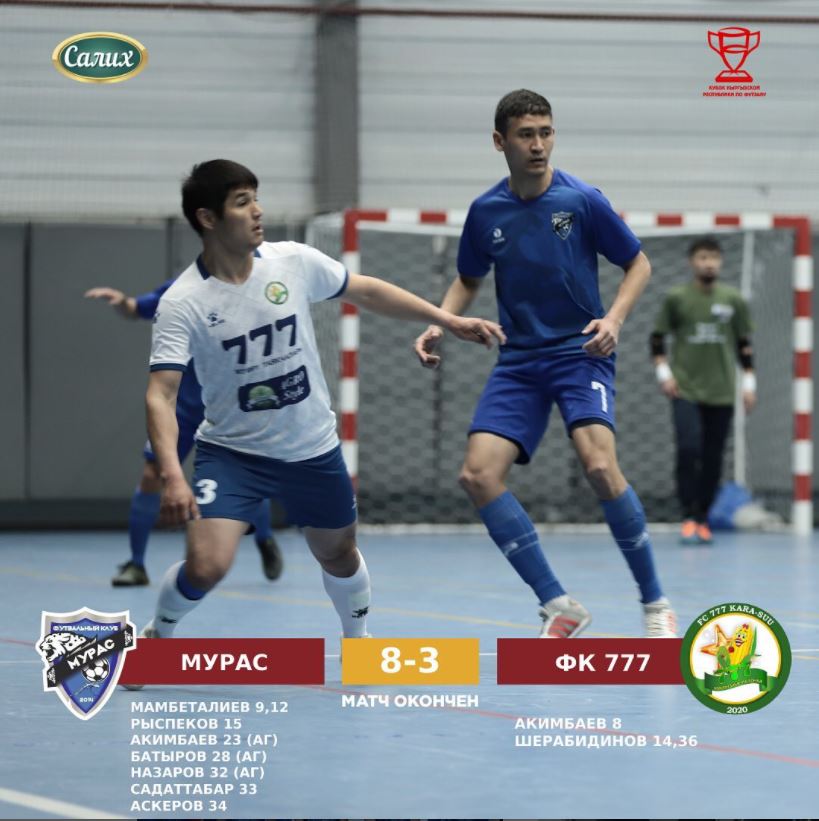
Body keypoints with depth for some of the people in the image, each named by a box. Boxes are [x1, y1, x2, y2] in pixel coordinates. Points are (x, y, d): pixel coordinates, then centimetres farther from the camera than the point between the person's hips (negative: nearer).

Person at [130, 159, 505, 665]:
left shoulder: (294, 262, -9)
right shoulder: (183, 303, -19)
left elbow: (366, 291, 7)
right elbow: (161, 395, -24)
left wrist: (449, 320, 4)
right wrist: (172, 476, -38)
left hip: (313, 449, 4)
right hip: (232, 451, -4)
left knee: (338, 553, 18)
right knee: (206, 565, -20)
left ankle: (358, 642, 47)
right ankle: (159, 636, 11)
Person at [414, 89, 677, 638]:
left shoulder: (582, 200, -8)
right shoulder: (486, 212, 3)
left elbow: (639, 264, 2)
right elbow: (469, 281, 19)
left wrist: (614, 319, -14)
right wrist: (438, 325, 1)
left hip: (580, 352, -4)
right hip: (519, 361, 4)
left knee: (599, 465, -27)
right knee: (479, 474, -15)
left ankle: (656, 603, -9)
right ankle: (558, 606, -5)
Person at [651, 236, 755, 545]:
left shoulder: (734, 300, 4)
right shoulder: (676, 298, -1)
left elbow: (744, 345, 10)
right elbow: (657, 338, 6)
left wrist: (749, 383, 5)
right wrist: (664, 373, -5)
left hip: (721, 393, 2)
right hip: (685, 390, -2)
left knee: (713, 459, 4)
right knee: (688, 449, -17)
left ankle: (703, 520, 14)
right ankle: (689, 518, -12)